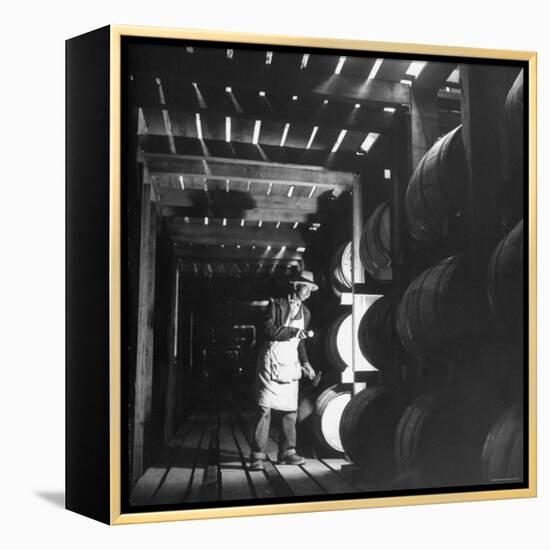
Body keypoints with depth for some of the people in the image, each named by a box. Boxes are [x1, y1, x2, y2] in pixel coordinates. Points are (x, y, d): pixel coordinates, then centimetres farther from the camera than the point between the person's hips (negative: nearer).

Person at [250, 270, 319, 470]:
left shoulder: (305, 312, 13)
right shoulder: (276, 304, -5)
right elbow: (267, 330, -17)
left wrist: (305, 362, 12)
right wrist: (293, 331, -18)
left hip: (290, 364, 6)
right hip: (271, 362, -6)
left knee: (290, 409, 7)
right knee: (264, 408, -8)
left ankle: (287, 452, 18)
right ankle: (257, 456, -5)